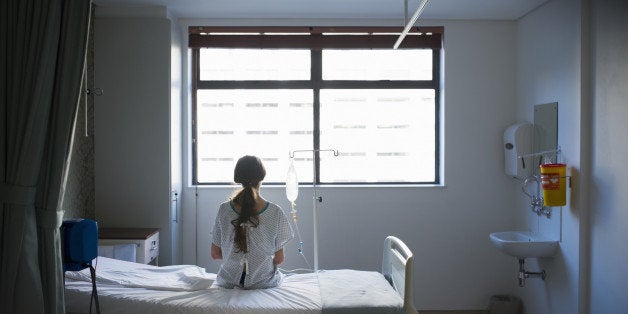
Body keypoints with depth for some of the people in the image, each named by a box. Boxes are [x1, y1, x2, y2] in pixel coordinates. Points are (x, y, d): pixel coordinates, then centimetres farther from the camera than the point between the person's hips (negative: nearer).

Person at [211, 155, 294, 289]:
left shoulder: (224, 209, -12)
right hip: (264, 282, -2)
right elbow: (279, 259, -10)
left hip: (229, 282, 2)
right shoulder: (275, 212, -17)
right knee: (279, 276, 33)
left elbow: (215, 254, -3)